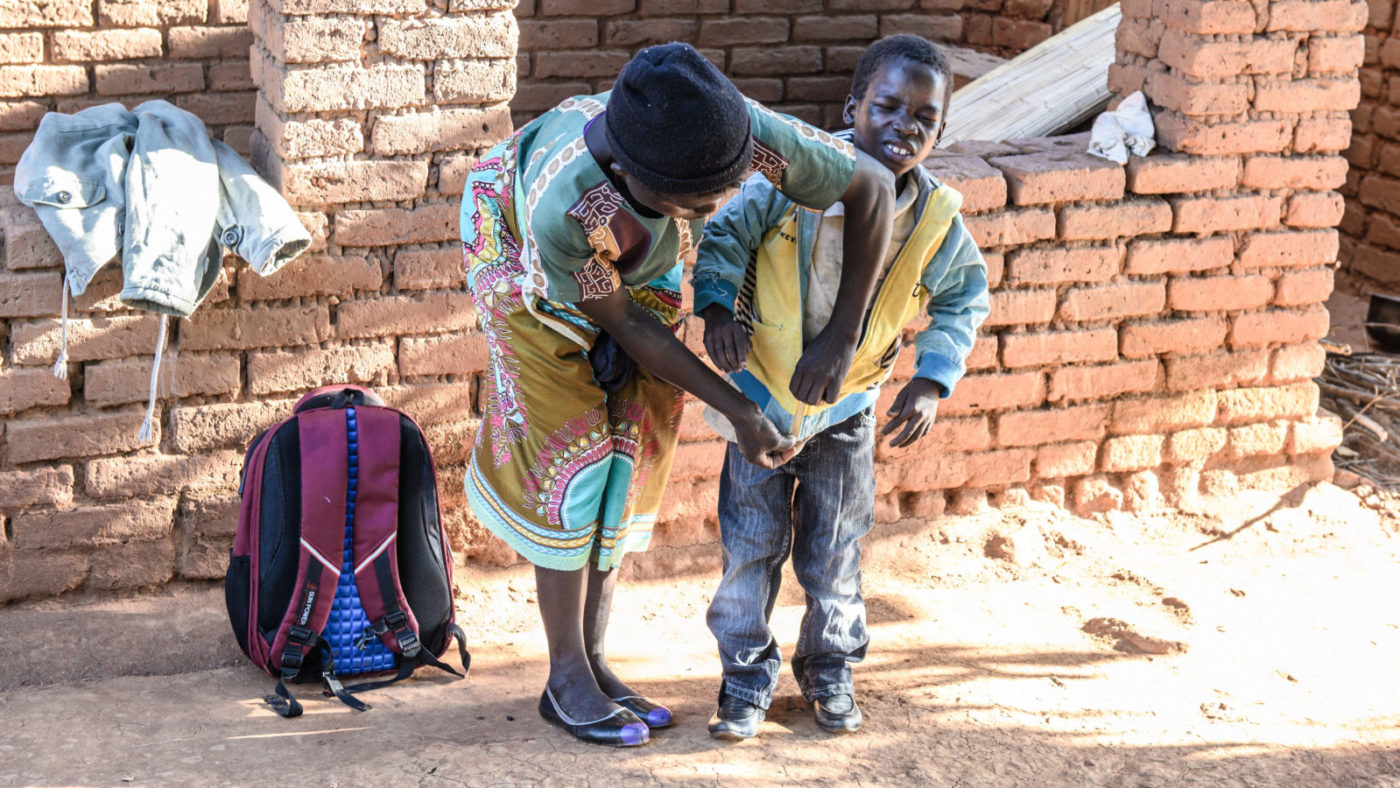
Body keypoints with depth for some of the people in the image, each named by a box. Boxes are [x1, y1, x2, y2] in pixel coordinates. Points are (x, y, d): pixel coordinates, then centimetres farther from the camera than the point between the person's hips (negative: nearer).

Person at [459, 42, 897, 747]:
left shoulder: (745, 131, -40)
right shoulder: (560, 206, -46)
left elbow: (874, 187, -23)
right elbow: (624, 325, -27)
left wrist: (843, 333, -24)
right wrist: (735, 411, -22)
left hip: (640, 263, 4)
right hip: (518, 239, -4)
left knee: (631, 447, 3)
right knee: (569, 452, -7)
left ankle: (593, 659, 15)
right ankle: (567, 680, 6)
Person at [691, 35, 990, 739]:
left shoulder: (937, 219, -16)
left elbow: (964, 298, 2)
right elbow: (726, 234, -11)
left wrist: (933, 380, -9)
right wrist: (717, 306, -27)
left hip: (847, 408, 2)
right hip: (762, 391, -2)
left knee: (835, 549, 14)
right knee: (751, 542, 7)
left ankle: (830, 667, 37)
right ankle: (746, 674, 26)